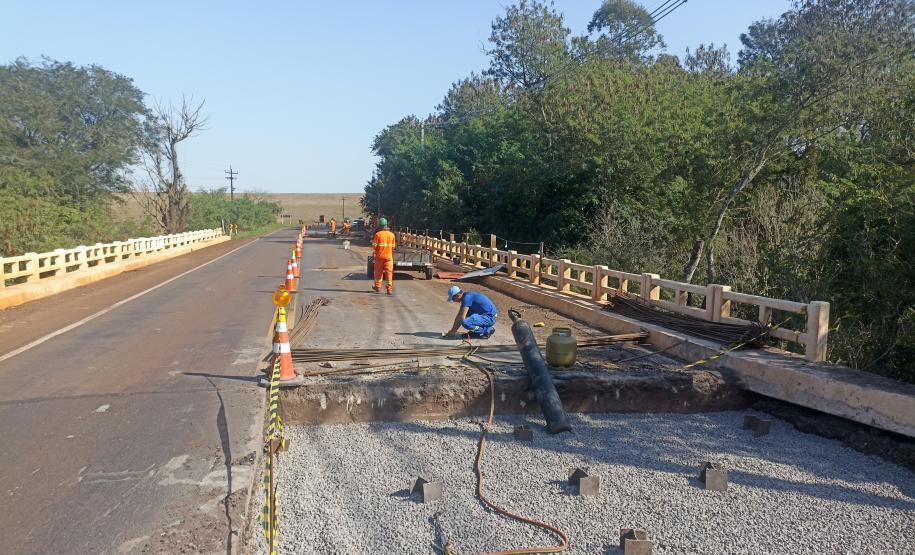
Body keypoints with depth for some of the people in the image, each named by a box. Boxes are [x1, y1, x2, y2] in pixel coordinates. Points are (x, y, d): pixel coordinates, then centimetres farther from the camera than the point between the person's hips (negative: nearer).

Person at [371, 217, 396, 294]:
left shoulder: (378, 234, -9)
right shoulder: (392, 234, -1)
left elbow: (374, 246, -9)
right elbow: (393, 247, 4)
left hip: (379, 256, -1)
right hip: (389, 256, 1)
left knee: (378, 272, 14)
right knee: (389, 272, 1)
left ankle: (378, 287, 26)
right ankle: (390, 289, -5)